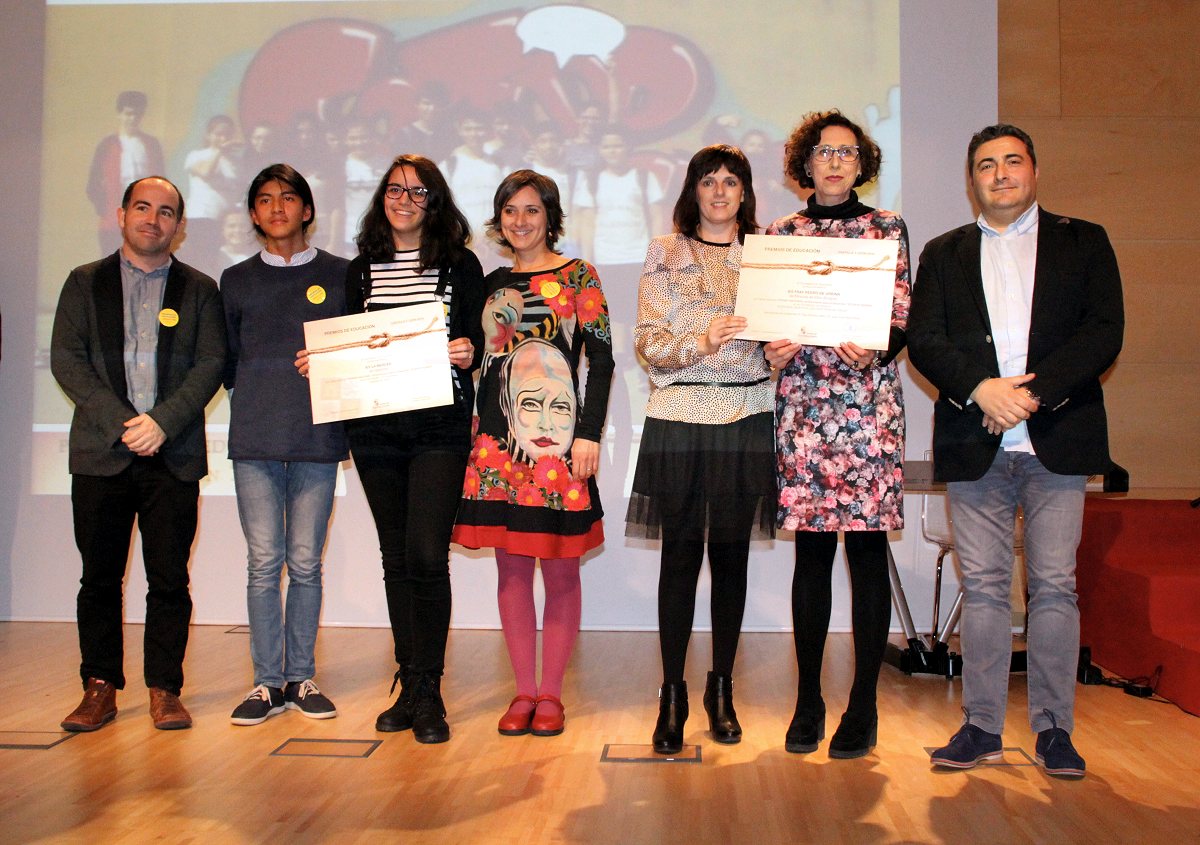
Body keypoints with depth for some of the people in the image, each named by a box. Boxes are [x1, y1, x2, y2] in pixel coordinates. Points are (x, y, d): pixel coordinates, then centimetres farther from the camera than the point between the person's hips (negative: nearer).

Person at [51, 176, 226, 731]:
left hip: (173, 456, 0)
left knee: (169, 578, 1)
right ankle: (100, 688, 17)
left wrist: (162, 422, -12)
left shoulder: (200, 290, 10)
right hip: (100, 453, 1)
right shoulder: (85, 283, 12)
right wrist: (120, 422, -10)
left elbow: (210, 365, 1)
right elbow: (66, 359, 2)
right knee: (99, 577, 6)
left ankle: (164, 689, 11)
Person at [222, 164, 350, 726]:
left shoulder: (340, 275, 10)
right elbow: (226, 361, 18)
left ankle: (301, 679, 14)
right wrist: (256, 392, 3)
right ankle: (267, 682, 9)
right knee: (263, 562, 0)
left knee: (305, 563, 3)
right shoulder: (237, 280, 15)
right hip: (254, 437, 1)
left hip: (317, 436, -1)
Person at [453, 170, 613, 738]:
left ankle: (550, 693, 13)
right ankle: (524, 690, 17)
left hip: (559, 441, -4)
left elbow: (601, 358, -3)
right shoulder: (492, 284, 15)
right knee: (512, 567, 6)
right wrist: (471, 429, 11)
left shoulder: (578, 277, 2)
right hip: (499, 441, 4)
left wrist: (589, 433, -10)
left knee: (560, 570, 2)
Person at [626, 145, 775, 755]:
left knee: (731, 552, 6)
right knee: (680, 552, -1)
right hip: (680, 417, -2)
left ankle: (721, 688, 19)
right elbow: (646, 340, -1)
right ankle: (672, 694, 8)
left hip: (747, 417, 2)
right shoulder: (665, 253, 8)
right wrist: (701, 342, -18)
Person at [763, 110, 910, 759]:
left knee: (867, 548, -1)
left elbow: (903, 322, 1)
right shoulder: (780, 233, 13)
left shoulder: (886, 229, 8)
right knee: (811, 551, 4)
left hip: (869, 402, -1)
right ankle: (808, 701, 15)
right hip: (802, 402, 2)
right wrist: (773, 347, -9)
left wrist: (874, 347, -19)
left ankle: (863, 706, 9)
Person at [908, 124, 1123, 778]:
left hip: (1056, 439, -1)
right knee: (982, 587, 4)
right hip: (974, 445, 1)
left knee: (1054, 586, 1)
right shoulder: (943, 254, 16)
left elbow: (1104, 332, 0)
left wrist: (1033, 392, -13)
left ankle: (1054, 728, 12)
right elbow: (924, 340, 4)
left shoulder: (1083, 242, 12)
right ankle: (982, 725, 12)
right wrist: (980, 388, -14)